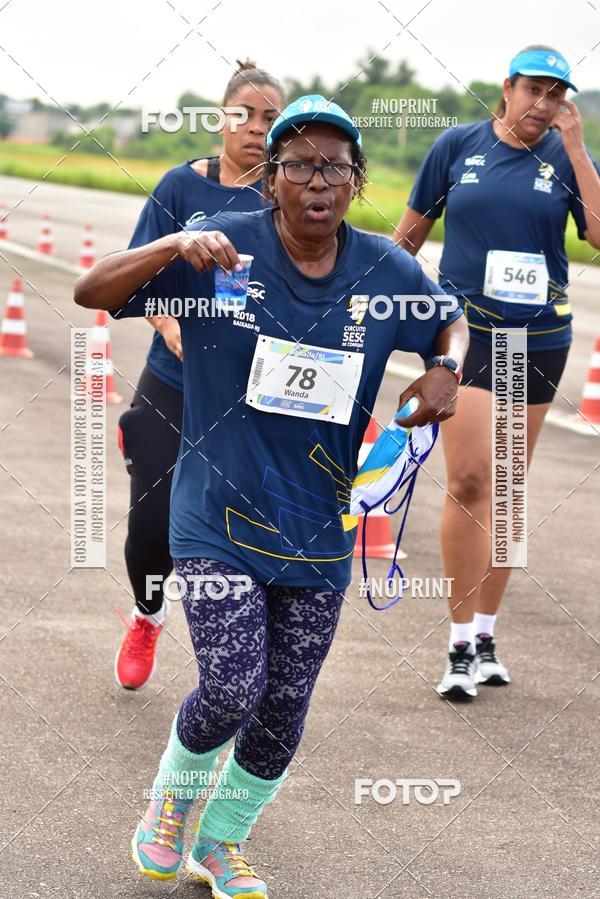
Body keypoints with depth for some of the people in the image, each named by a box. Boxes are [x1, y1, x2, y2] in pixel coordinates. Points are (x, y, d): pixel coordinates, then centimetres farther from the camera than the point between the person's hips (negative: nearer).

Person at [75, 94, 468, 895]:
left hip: (320, 528, 4)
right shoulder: (225, 248, -12)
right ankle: (172, 799, 21)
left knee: (284, 708, 9)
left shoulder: (384, 271, -2)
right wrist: (175, 249, -31)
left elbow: (451, 323, 18)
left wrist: (446, 370, -5)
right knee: (234, 690, -13)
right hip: (220, 518, -4)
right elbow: (92, 293, -14)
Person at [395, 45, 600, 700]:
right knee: (469, 480, -13)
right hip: (466, 327, -2)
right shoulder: (458, 146, 0)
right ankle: (461, 645, -7)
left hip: (539, 336, 2)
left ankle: (485, 633, 19)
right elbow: (411, 230, 11)